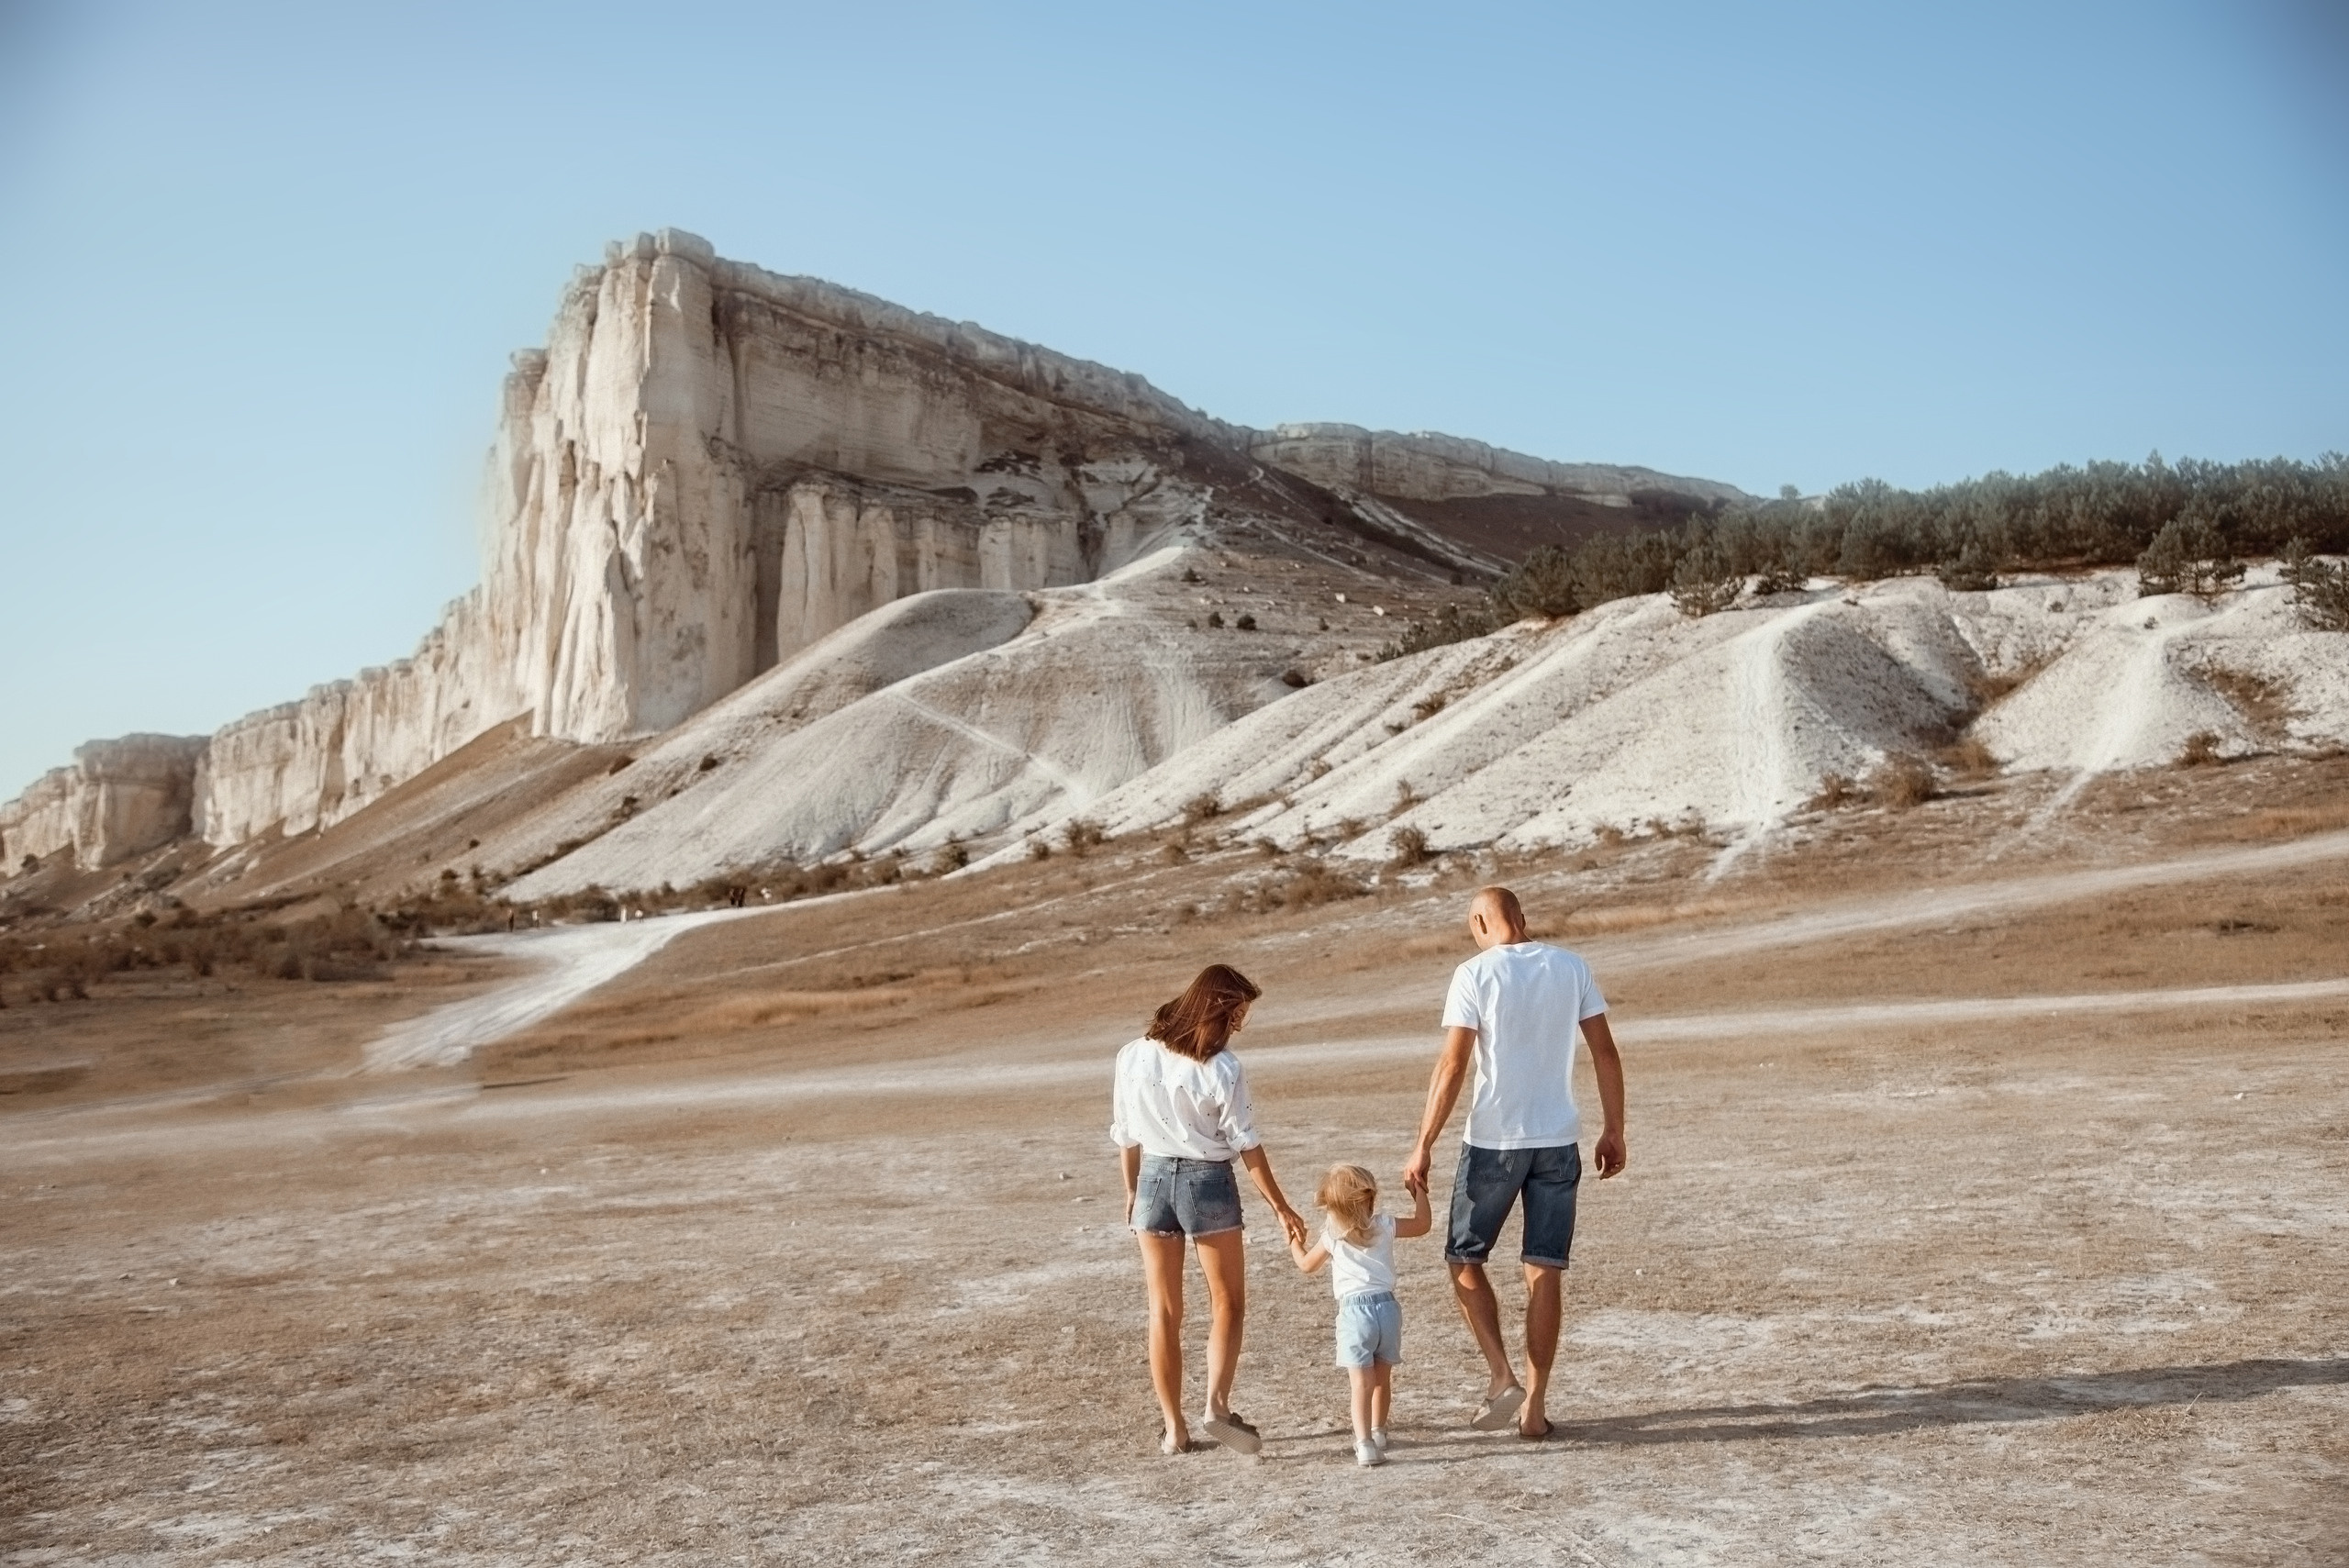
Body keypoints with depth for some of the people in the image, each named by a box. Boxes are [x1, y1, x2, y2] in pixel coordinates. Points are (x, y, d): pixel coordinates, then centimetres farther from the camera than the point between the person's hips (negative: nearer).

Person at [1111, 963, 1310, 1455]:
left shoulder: (1134, 1057, -3)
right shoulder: (1222, 1069, -14)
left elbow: (1126, 1135, 5)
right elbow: (1247, 1146, -9)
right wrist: (1281, 1208, 1)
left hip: (1154, 1179, 3)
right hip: (1208, 1182, -3)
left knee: (1164, 1312, 11)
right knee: (1228, 1303, 13)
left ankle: (1174, 1427, 14)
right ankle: (1217, 1404, -2)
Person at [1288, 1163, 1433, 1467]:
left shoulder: (1333, 1236, 1)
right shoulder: (1385, 1226, 4)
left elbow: (1307, 1265, 17)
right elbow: (1423, 1224, 19)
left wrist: (1294, 1242, 36)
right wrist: (1419, 1192, 31)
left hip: (1355, 1310, -3)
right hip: (1387, 1306, 3)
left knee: (1362, 1384, -8)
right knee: (1382, 1379, 19)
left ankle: (1364, 1444, -20)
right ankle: (1378, 1433, 35)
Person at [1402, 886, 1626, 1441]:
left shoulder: (1474, 974, -8)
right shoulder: (1571, 967, 3)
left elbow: (1452, 1066, -13)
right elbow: (1605, 1052, 4)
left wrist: (1424, 1145, -10)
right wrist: (1614, 1131, 11)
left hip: (1493, 1142, -3)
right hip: (1559, 1142, 4)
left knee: (1465, 1258, 14)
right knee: (1544, 1271, 9)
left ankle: (1503, 1377, 3)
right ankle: (1535, 1405, 13)